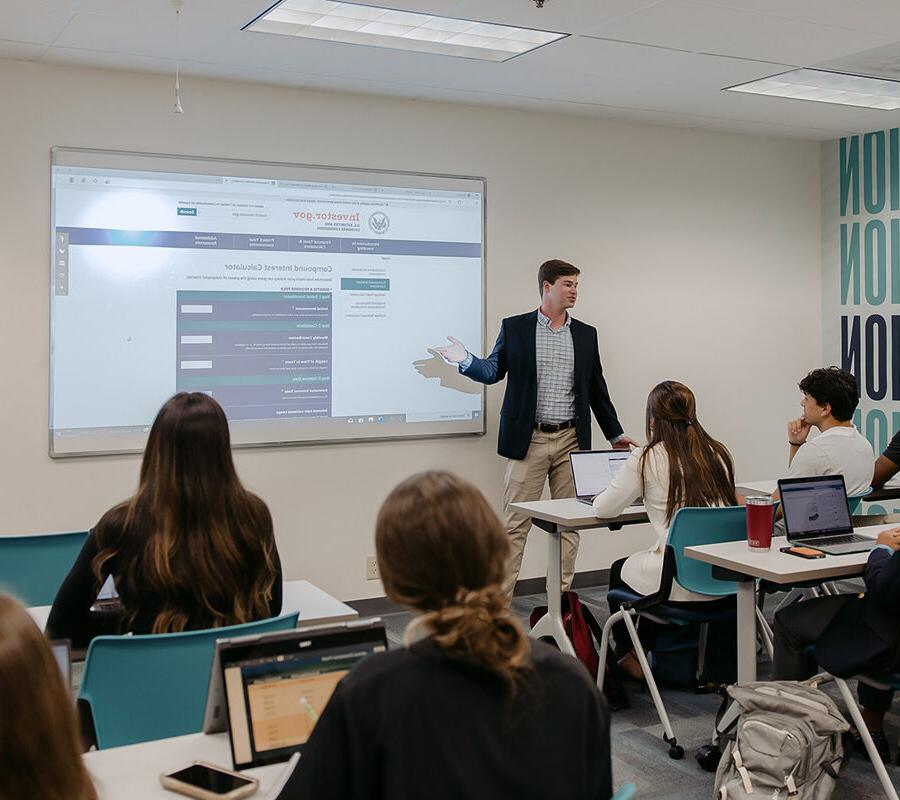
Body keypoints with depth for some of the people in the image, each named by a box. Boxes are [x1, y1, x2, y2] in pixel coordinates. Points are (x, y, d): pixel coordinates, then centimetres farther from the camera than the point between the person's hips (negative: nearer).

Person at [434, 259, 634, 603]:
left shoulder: (586, 334, 10)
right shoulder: (514, 328, 2)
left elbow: (597, 389, 14)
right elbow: (493, 371, 3)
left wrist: (615, 434, 15)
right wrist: (466, 359, -17)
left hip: (571, 440, 3)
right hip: (529, 440, -3)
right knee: (515, 523, -2)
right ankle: (499, 601, 4)